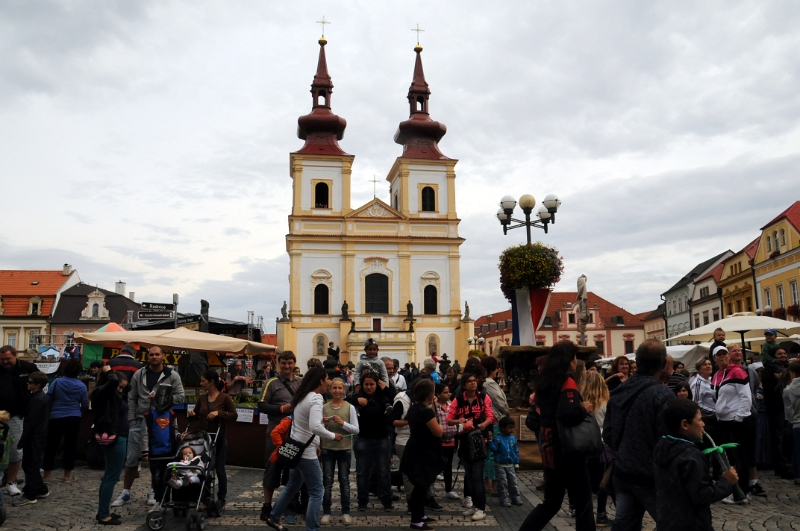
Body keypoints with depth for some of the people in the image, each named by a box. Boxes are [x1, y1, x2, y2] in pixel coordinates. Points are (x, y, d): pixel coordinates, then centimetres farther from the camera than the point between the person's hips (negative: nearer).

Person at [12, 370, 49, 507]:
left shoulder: (37, 399, -20)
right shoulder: (40, 396, 12)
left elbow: (31, 423, -21)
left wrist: (22, 441, -16)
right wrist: (24, 440, 20)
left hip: (34, 437, -10)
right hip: (37, 436, 10)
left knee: (29, 465, -2)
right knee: (31, 465, 17)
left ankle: (29, 495, 5)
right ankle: (41, 490, 25)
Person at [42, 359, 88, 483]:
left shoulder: (56, 382, -6)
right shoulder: (81, 386, -3)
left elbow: (48, 399, -3)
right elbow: (85, 405, 2)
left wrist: (49, 412, 15)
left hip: (56, 418, 0)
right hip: (74, 418, 0)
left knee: (51, 446, 9)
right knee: (70, 446, 7)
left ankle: (47, 475, 13)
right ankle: (67, 475, 11)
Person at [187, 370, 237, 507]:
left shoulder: (225, 398, -7)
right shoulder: (202, 398, 7)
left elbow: (234, 416, -11)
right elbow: (196, 417, 16)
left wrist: (219, 413, -23)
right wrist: (192, 415, -6)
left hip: (219, 438, -4)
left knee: (219, 469, 3)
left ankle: (221, 499, 16)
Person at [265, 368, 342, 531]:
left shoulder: (301, 396, 7)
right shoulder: (316, 398, -20)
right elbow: (315, 427, -32)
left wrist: (321, 421, 13)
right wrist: (333, 436, -19)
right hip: (306, 451, -9)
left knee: (292, 486, 24)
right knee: (316, 492, 1)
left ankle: (273, 518, 35)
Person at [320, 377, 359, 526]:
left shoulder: (350, 407, -4)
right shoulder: (324, 407, 0)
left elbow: (356, 430, -6)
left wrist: (343, 423, -19)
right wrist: (323, 423, -15)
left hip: (345, 449, -1)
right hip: (327, 448, 1)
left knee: (344, 481, 6)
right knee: (327, 481, 5)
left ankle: (346, 512, 15)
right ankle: (326, 512, 13)